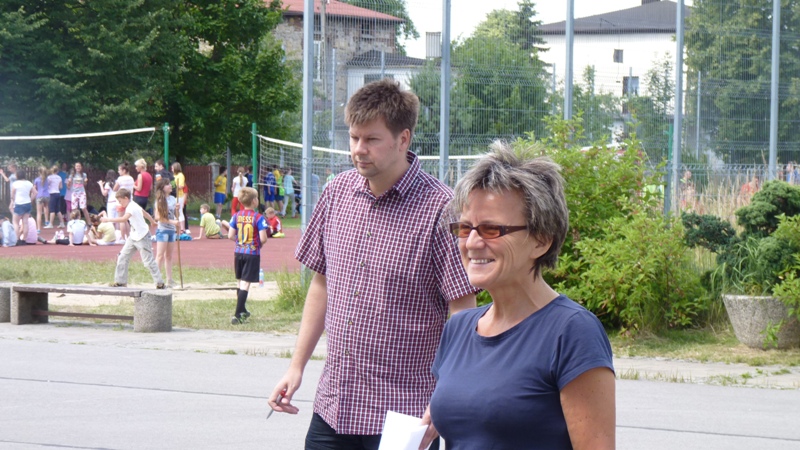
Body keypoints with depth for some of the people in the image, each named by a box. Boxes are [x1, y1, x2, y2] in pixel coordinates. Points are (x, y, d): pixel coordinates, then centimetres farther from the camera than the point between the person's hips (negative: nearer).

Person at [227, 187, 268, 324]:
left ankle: (242, 310, 34)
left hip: (238, 252, 5)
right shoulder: (258, 218, -13)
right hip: (252, 253, -5)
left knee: (239, 281, 19)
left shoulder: (236, 216, 0)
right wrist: (259, 244, 6)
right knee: (245, 283, -6)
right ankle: (237, 315, -14)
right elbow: (263, 238, -16)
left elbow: (230, 235, -1)